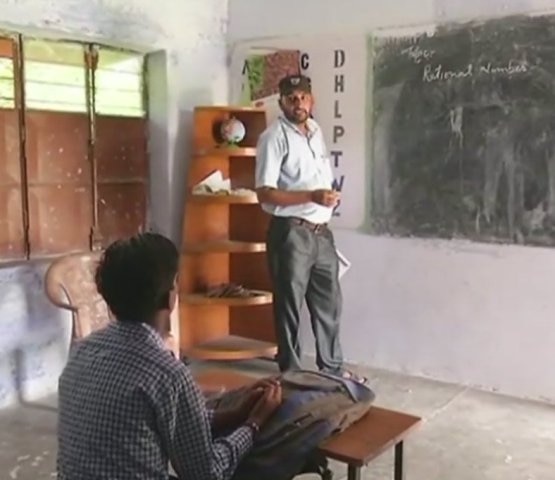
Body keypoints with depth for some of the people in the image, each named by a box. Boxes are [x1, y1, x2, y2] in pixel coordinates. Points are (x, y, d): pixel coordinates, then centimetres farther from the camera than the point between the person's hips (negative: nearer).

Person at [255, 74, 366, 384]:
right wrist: (311, 196, -23)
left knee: (329, 303, 15)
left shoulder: (316, 131, 13)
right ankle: (290, 371, 18)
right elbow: (265, 193, -17)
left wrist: (330, 196, 8)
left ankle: (332, 367, 29)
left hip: (322, 232, 7)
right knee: (290, 306, 4)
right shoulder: (274, 137, -11)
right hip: (291, 233, -7)